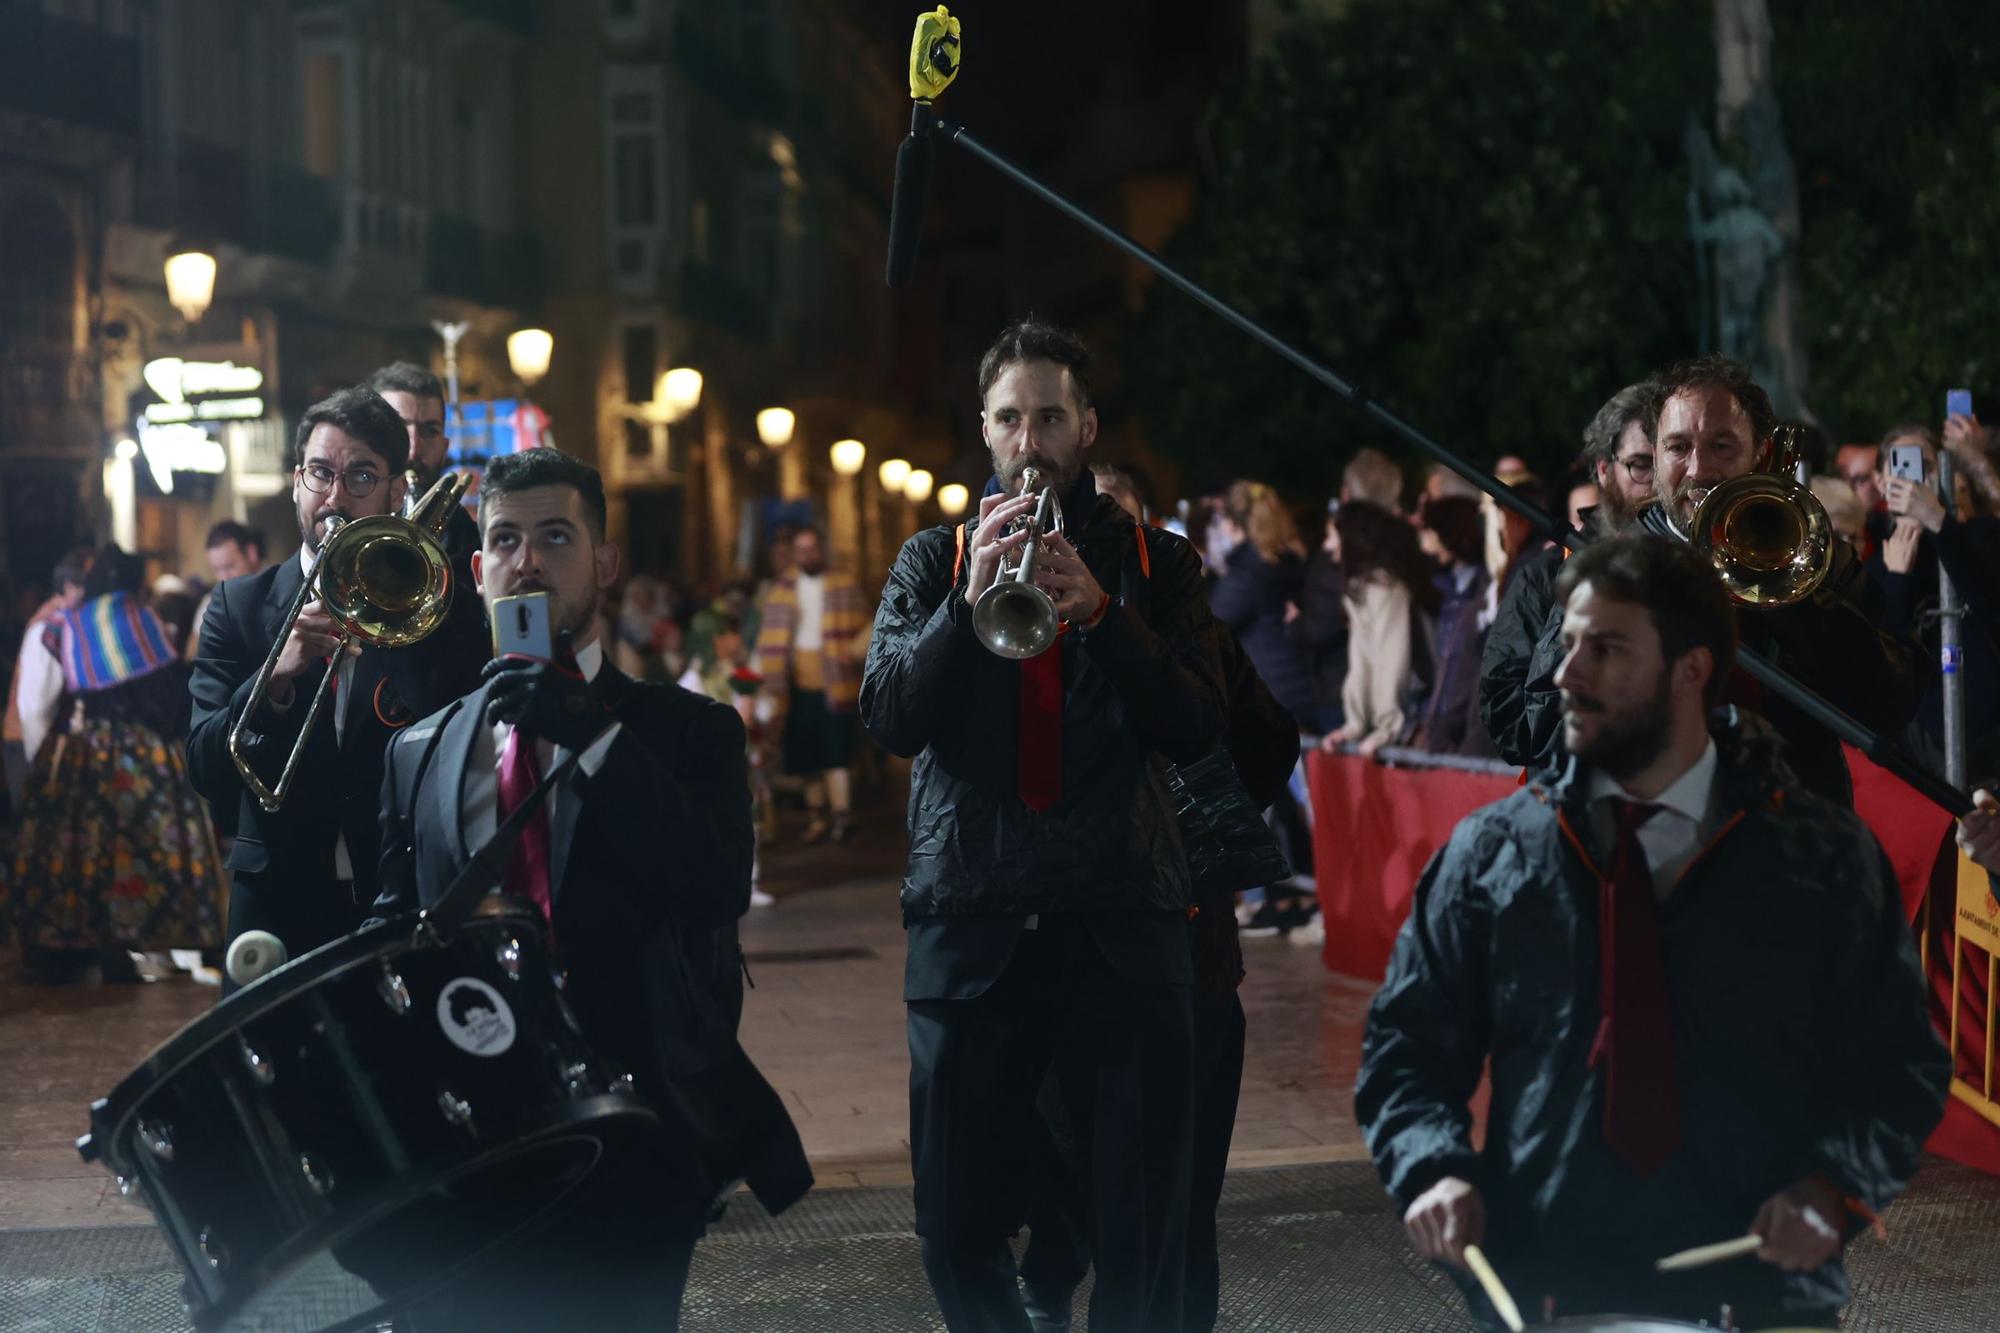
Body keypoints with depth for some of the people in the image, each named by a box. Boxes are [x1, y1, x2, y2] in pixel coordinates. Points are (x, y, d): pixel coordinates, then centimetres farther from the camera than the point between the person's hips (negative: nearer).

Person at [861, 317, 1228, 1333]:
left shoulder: (1153, 564, 10)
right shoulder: (933, 561, 12)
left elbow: (1194, 728, -3)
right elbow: (889, 717, -3)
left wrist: (1099, 609, -17)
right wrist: (968, 598, -17)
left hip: (1121, 923, -1)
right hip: (969, 924, 1)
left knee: (1145, 1231, -1)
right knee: (960, 1228, 4)